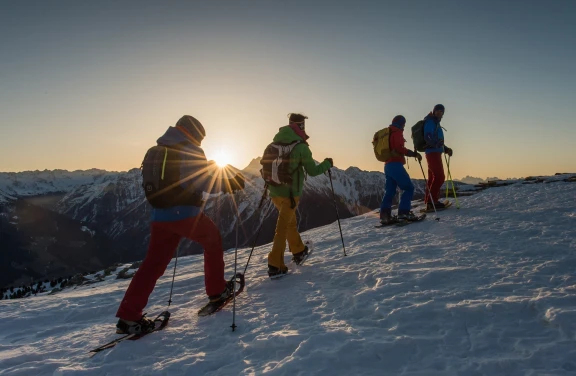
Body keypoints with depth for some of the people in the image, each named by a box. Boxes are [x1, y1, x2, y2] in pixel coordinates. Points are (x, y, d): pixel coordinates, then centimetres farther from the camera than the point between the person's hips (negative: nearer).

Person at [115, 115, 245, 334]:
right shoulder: (190, 150, -8)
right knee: (213, 241, 18)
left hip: (159, 215, 6)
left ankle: (128, 316, 6)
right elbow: (206, 182, -12)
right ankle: (217, 290, 24)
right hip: (185, 213, -6)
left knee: (153, 263, 9)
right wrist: (229, 184, 1)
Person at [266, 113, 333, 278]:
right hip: (290, 193, -7)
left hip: (274, 191, 7)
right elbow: (312, 171, -7)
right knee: (282, 228, -3)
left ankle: (299, 252, 40)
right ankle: (275, 266, -2)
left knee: (291, 222, 23)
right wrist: (327, 163, 9)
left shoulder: (275, 143, 5)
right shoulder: (300, 146, -13)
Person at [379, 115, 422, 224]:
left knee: (390, 191, 8)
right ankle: (404, 212, -16)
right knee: (409, 188, -7)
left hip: (387, 165, 9)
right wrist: (415, 154, -15)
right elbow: (400, 148, -17)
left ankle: (385, 215, 1)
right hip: (395, 165, -9)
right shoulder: (397, 132, -4)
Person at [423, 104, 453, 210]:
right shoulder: (430, 122, -6)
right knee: (439, 177, -15)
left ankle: (429, 201, 13)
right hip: (433, 152, -10)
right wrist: (437, 143, -36)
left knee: (433, 177, 10)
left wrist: (446, 149, 21)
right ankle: (431, 201, -17)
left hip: (435, 153, 10)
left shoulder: (436, 123, 25)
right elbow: (427, 137, -22)